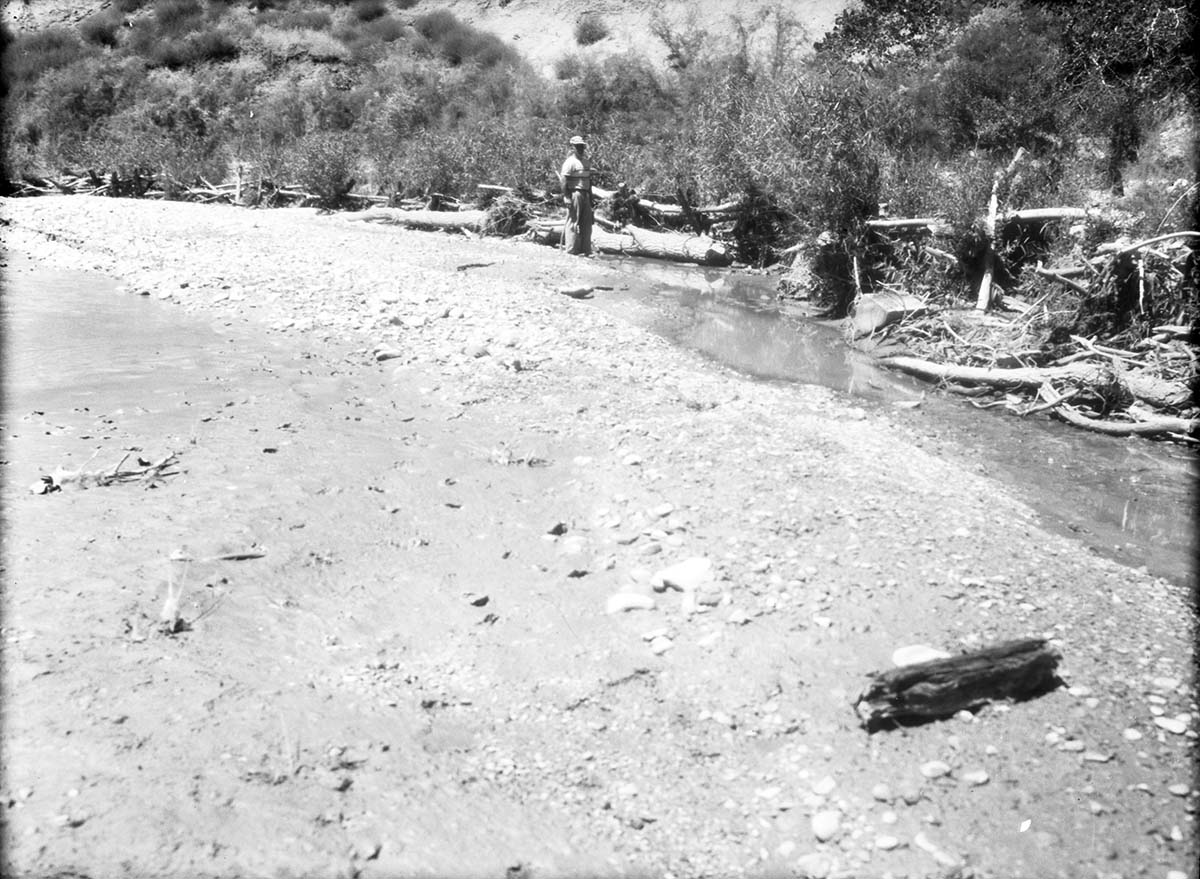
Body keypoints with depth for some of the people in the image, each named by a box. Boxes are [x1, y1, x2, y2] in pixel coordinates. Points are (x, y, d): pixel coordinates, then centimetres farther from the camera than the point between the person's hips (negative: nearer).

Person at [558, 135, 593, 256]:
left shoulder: (585, 161, 18)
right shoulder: (570, 162, -8)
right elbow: (564, 181, -13)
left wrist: (590, 196, 18)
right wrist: (566, 197, -20)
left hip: (585, 195, 8)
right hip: (574, 194, -8)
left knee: (586, 223, 8)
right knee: (574, 222, -5)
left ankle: (585, 249, 13)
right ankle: (572, 249, -1)